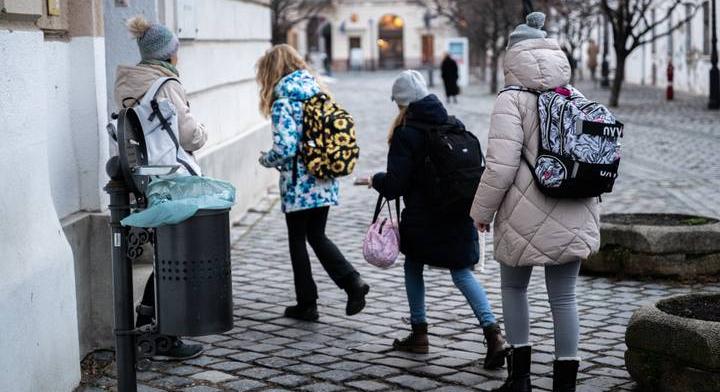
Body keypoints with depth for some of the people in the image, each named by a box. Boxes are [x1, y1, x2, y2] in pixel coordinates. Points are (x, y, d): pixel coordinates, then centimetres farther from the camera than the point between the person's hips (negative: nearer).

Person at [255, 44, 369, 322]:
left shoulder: (283, 103, -13)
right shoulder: (318, 92, 8)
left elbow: (285, 149, -19)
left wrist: (266, 160, 0)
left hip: (299, 185, -7)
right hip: (325, 182, 7)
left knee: (297, 241, 8)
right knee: (317, 236, 18)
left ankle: (307, 304, 14)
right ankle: (352, 281, -1)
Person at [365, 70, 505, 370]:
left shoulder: (406, 134, -14)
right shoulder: (456, 126, 4)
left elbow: (395, 184, -15)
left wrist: (375, 180, 6)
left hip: (422, 221, -4)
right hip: (459, 217, 4)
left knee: (413, 267, 19)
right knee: (462, 273, 10)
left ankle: (419, 335, 23)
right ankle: (492, 332, -9)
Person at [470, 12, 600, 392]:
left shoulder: (513, 100, -10)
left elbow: (501, 165, -16)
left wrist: (481, 210, -3)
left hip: (527, 217, -4)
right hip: (573, 218, 4)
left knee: (514, 286, 17)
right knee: (564, 296, 10)